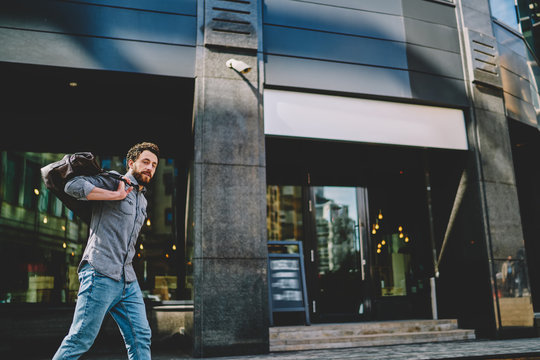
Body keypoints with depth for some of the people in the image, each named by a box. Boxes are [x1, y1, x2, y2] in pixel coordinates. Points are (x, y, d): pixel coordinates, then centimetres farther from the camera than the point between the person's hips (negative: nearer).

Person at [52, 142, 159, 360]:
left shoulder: (142, 201, 23)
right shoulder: (110, 183, -1)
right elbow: (73, 186, -19)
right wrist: (116, 195, -15)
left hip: (128, 280, 8)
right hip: (100, 276, -8)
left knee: (141, 337, 5)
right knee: (80, 340, -3)